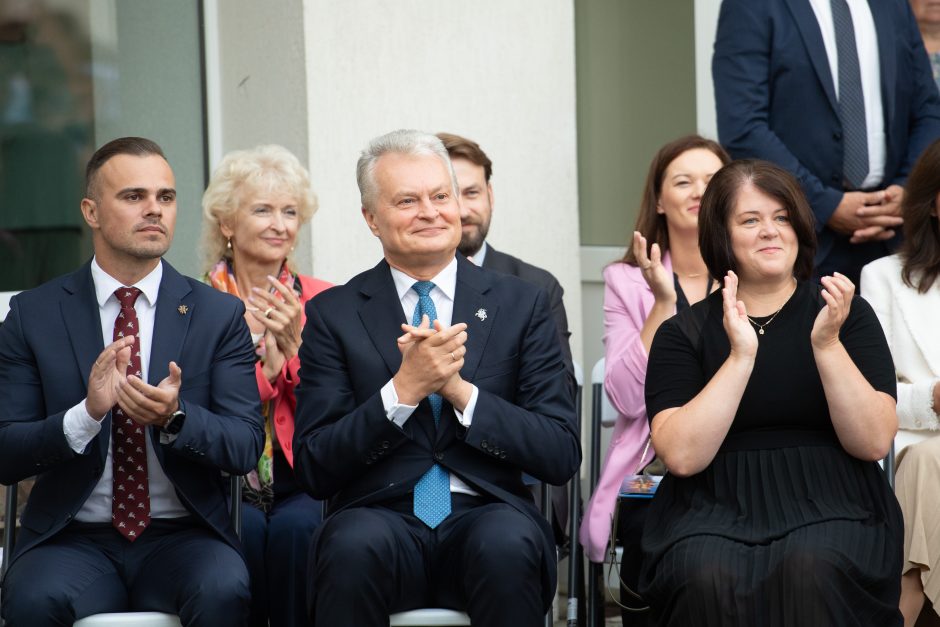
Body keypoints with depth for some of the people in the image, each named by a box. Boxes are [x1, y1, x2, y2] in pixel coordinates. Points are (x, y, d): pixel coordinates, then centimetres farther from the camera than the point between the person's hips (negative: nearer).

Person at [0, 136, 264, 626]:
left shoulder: (219, 315, 7)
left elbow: (246, 447, 0)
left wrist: (175, 418, -21)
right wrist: (87, 412, -19)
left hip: (182, 536, 1)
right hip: (74, 539, 0)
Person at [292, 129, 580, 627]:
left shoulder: (522, 305, 10)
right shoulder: (332, 315, 9)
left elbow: (561, 455, 3)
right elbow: (313, 470, 1)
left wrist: (460, 390, -10)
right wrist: (402, 390, -12)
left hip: (486, 515, 1)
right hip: (381, 516, -1)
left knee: (508, 544, -34)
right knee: (354, 544, -35)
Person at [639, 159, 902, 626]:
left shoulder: (849, 315, 8)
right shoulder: (683, 333, 7)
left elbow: (874, 443, -3)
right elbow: (681, 456, -8)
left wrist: (827, 343, -14)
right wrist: (740, 356, -14)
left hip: (826, 504, 0)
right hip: (716, 508, 0)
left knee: (813, 572, -34)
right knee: (711, 580, -34)